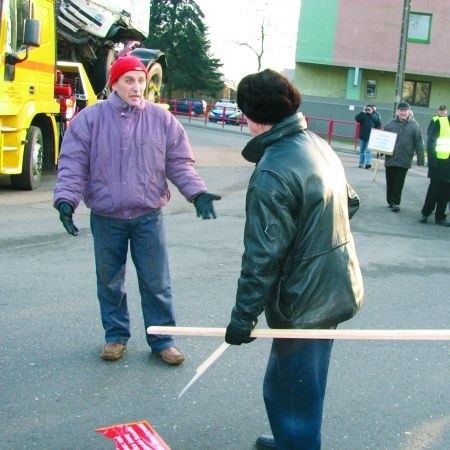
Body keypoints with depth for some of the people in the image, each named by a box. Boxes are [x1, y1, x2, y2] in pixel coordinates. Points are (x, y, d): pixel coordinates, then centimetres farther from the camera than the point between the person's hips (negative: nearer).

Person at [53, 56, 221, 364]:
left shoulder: (162, 119, 0)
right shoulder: (90, 118, -3)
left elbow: (179, 163, 2)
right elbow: (73, 164, -6)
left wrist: (197, 192, -12)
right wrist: (66, 199, -19)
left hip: (149, 217, 0)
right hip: (105, 218, 0)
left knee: (156, 282, 5)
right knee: (110, 281, 13)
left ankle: (162, 338, 20)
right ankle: (116, 335, 31)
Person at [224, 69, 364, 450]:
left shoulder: (271, 172, -24)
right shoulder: (320, 146, 4)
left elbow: (262, 256, -24)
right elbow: (349, 202, 17)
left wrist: (243, 316, -16)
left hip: (304, 301, -10)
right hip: (337, 288, 10)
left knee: (288, 391, 5)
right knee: (304, 385, 25)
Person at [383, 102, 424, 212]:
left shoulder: (414, 125, -4)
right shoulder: (390, 123, 0)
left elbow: (419, 143, -4)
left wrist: (420, 159, -7)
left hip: (404, 161, -2)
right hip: (390, 158, 2)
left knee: (399, 183, 1)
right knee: (390, 182, 11)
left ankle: (395, 203, 10)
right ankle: (390, 201, 24)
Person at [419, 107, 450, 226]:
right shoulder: (439, 121, -3)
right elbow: (430, 142, -6)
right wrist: (432, 160, -14)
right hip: (440, 163, -4)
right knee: (434, 190, 3)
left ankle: (440, 217, 14)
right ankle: (425, 213, 16)